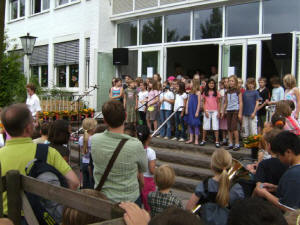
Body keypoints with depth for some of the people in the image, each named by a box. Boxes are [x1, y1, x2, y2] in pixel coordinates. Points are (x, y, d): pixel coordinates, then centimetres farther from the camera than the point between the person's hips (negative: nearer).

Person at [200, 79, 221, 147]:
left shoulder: (216, 93, 6)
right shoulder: (205, 93, 7)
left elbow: (218, 103, 6)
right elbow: (203, 103, 7)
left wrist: (218, 112, -2)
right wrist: (205, 111, -5)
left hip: (215, 111, -1)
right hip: (207, 111, 1)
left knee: (216, 126, -4)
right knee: (205, 126, 5)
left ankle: (217, 141, -2)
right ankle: (203, 140, 15)